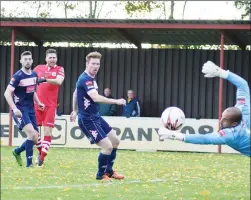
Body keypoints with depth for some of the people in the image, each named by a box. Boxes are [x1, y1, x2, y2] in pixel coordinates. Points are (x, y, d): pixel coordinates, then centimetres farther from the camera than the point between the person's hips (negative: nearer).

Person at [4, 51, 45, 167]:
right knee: (31, 133, -24)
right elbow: (7, 93, -17)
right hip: (20, 110, -7)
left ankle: (17, 151, 32)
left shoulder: (34, 75, 9)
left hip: (30, 109, 7)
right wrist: (14, 108, -26)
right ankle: (29, 163, -15)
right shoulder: (18, 76, -13)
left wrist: (38, 103, 9)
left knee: (35, 139, 5)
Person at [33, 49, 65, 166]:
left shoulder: (59, 69, 0)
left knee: (48, 130, -8)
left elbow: (59, 81, -19)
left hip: (50, 105, -3)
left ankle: (42, 156, -5)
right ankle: (41, 150, 23)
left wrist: (45, 80, -33)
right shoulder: (38, 68, 7)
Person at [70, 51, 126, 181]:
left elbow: (75, 93, 27)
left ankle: (109, 171, 28)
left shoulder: (90, 78, 10)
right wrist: (116, 101, -37)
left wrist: (75, 110, 37)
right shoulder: (85, 79, -22)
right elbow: (96, 98, -36)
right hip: (87, 120, -10)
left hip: (96, 117, 10)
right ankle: (101, 175, 7)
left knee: (115, 141, 14)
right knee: (107, 146, -14)